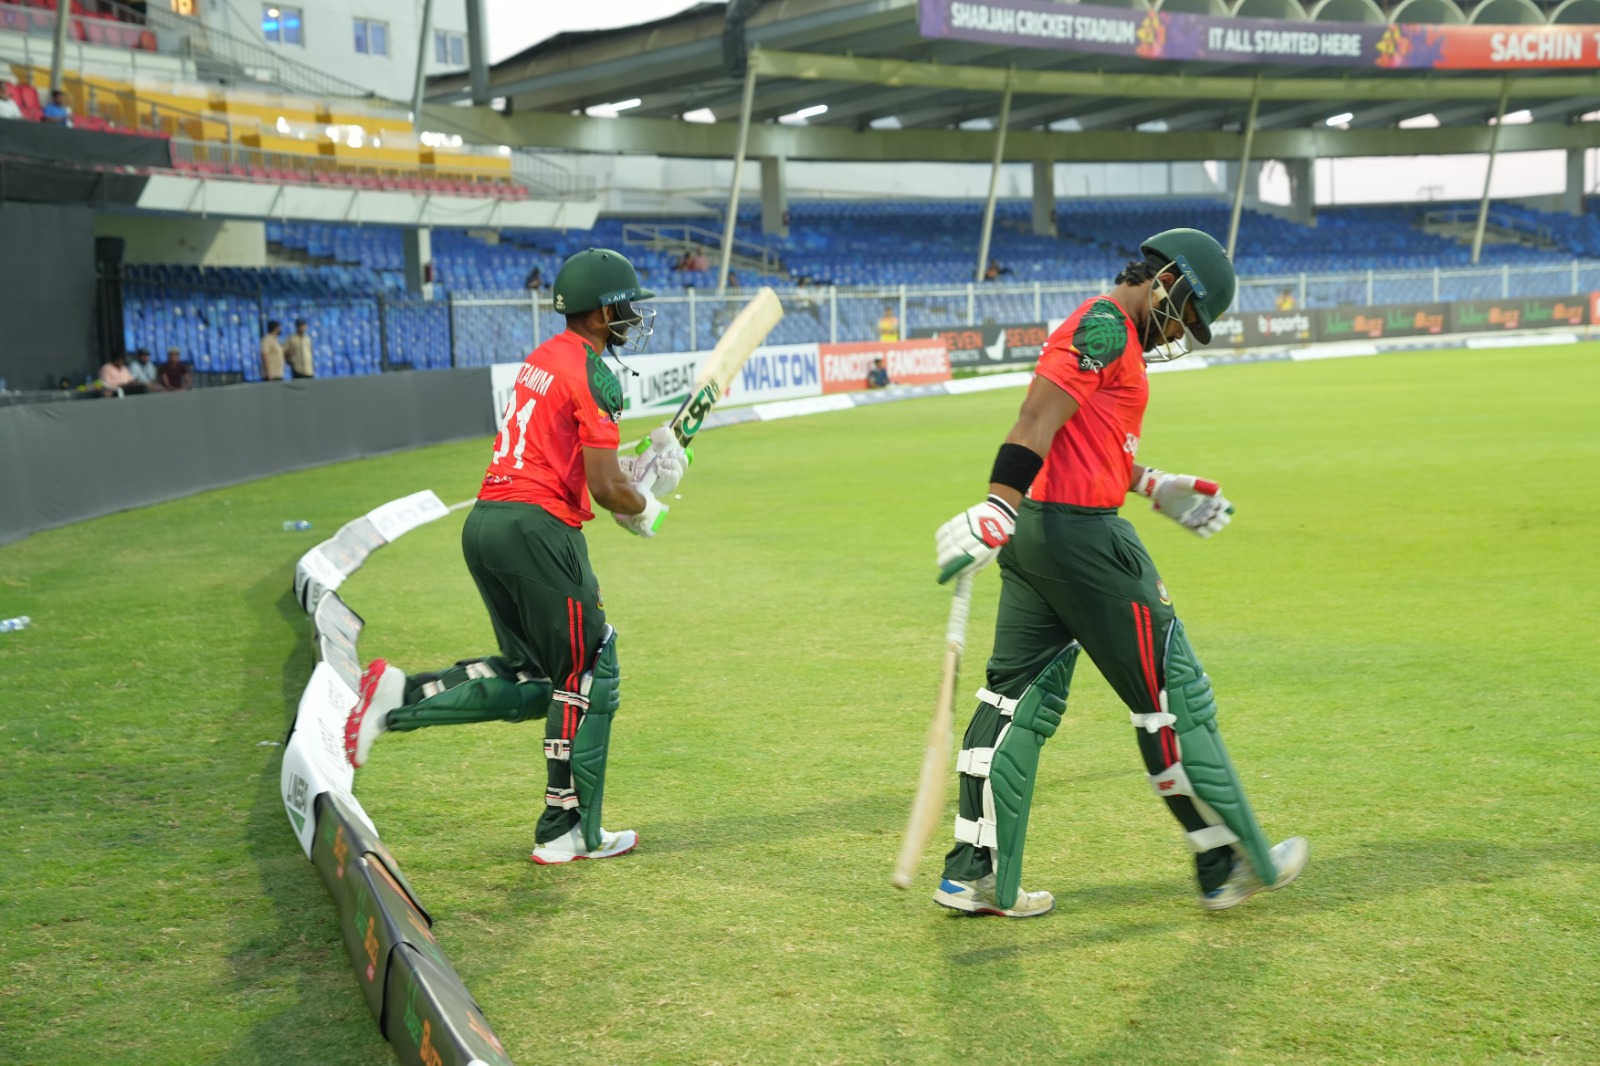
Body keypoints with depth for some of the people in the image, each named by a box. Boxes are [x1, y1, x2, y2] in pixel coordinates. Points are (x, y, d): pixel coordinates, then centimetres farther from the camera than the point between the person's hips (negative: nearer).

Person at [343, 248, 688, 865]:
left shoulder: (542, 359, 20)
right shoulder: (593, 373, -9)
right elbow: (605, 488, -13)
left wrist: (642, 467, 19)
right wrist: (645, 508, 8)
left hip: (484, 522, 9)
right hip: (537, 528, -9)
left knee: (533, 679, 16)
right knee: (587, 674, 4)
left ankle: (400, 698, -1)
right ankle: (567, 833, 8)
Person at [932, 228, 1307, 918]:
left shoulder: (1102, 332, 21)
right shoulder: (1107, 327, -11)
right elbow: (1038, 421, -23)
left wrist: (1157, 488, 23)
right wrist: (996, 510, -33)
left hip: (1033, 532, 10)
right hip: (1082, 537, -10)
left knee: (1021, 699, 10)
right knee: (1173, 697, 2)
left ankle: (973, 875, 10)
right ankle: (1229, 866, 13)